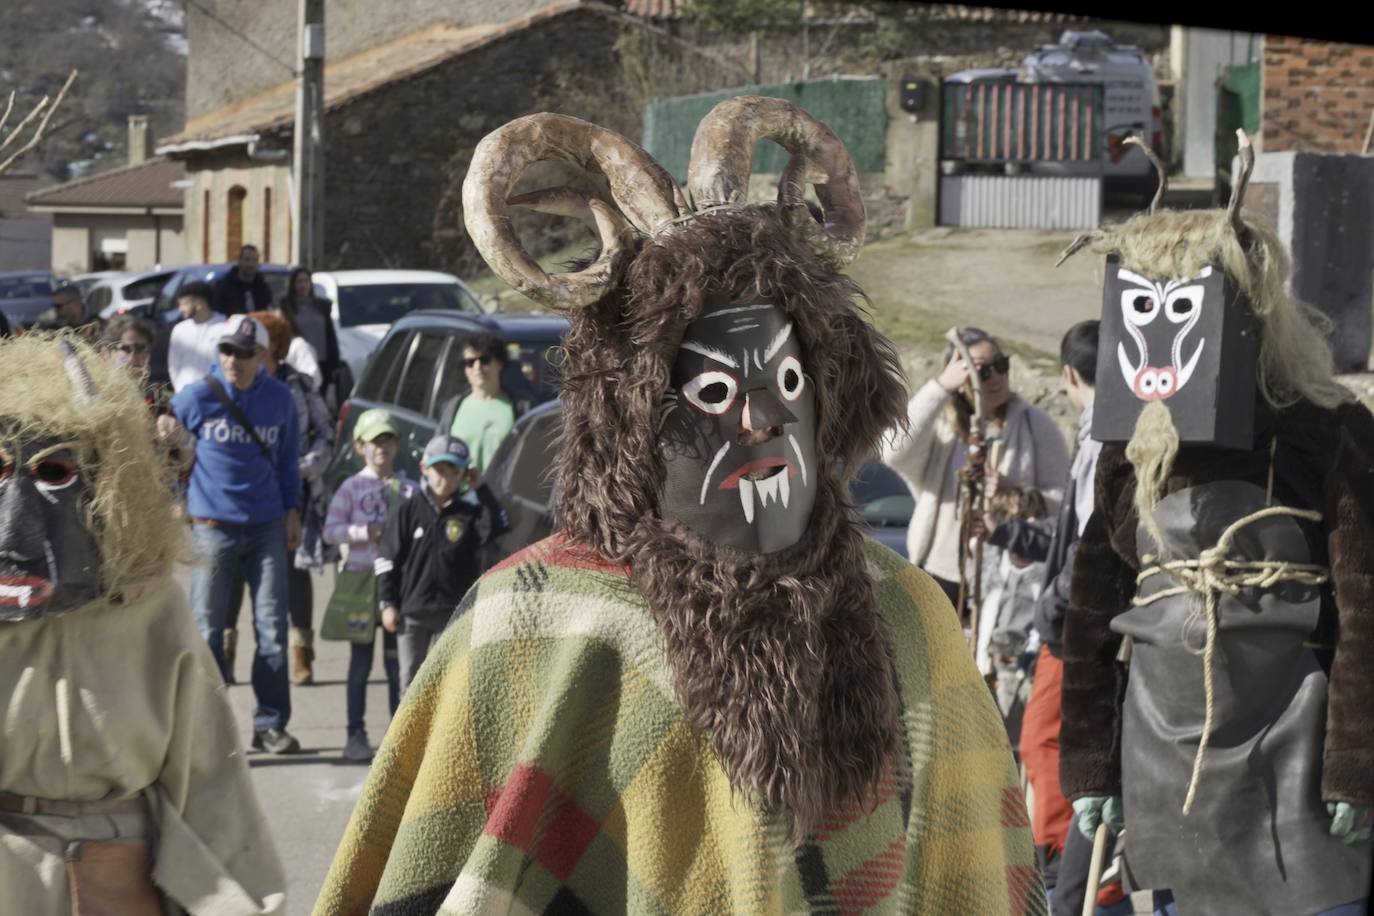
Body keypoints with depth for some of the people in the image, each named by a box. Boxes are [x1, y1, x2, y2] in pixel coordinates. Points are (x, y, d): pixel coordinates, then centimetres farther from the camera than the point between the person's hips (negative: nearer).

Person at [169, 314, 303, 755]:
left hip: (267, 525, 2)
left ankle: (271, 723, 10)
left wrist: (292, 511, 9)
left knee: (272, 626, 3)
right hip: (212, 524, -2)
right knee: (207, 628, 0)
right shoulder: (197, 397, -6)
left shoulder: (280, 399, 3)